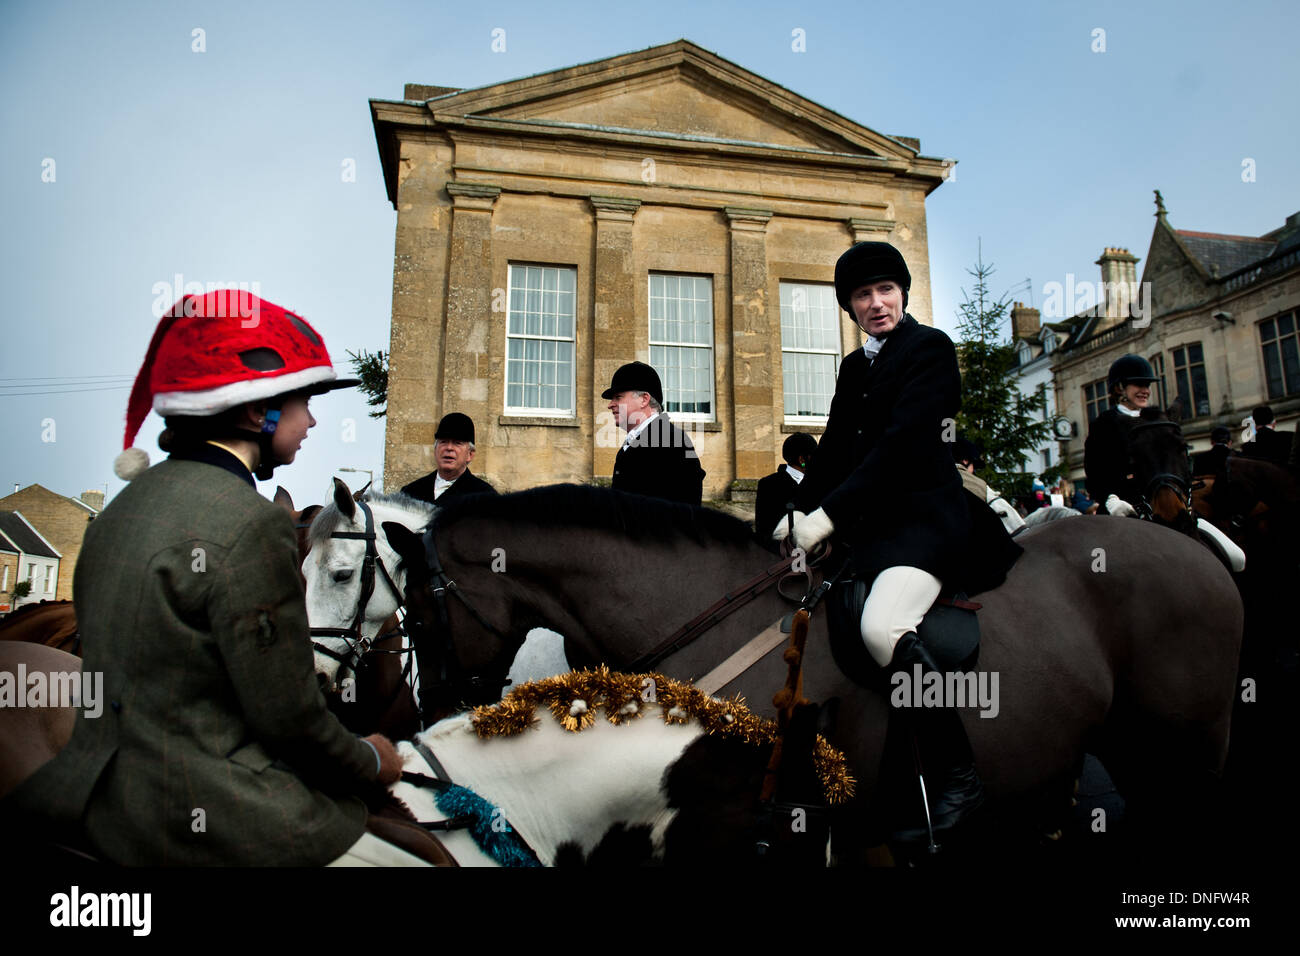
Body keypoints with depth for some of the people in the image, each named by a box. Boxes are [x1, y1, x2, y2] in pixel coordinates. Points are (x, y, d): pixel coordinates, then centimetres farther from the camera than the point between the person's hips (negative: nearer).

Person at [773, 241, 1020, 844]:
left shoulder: (929, 347, -5)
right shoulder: (854, 366, 18)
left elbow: (901, 440, -18)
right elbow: (836, 451, 15)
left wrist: (828, 514, -24)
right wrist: (796, 514, 1)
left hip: (926, 516, -8)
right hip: (871, 523, 9)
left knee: (880, 627, -33)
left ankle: (958, 778, -15)